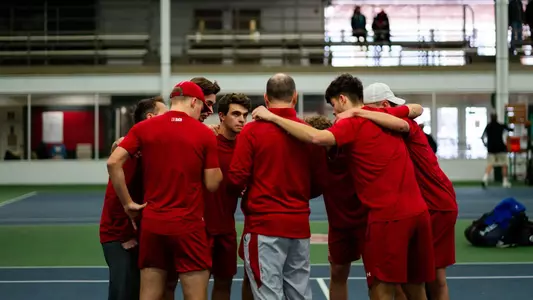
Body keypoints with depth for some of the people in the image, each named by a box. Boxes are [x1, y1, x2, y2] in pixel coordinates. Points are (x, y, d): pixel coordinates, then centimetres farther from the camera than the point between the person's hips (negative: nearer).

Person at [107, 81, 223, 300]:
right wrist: (215, 162, 16)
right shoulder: (205, 134, -4)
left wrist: (127, 203, 3)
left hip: (152, 222, 3)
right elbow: (212, 184, -2)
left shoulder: (143, 128, 3)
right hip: (189, 224, -3)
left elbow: (113, 162, -5)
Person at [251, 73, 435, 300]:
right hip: (418, 211, 7)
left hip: (388, 216, -7)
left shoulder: (352, 124, -6)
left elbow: (317, 137, -24)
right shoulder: (385, 115, 15)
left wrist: (272, 117, -17)